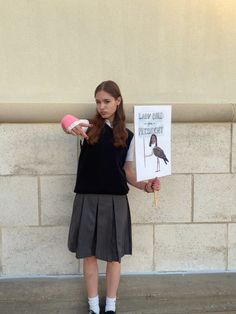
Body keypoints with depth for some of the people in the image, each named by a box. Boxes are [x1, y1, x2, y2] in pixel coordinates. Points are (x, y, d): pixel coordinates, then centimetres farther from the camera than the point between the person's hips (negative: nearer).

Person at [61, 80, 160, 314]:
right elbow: (67, 123, -22)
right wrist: (73, 127, -46)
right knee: (89, 254, 8)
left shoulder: (127, 136, 6)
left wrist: (144, 185, -10)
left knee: (114, 255, 8)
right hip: (88, 199, 0)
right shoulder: (90, 126, 1)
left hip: (115, 201, 1)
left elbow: (127, 171, 8)